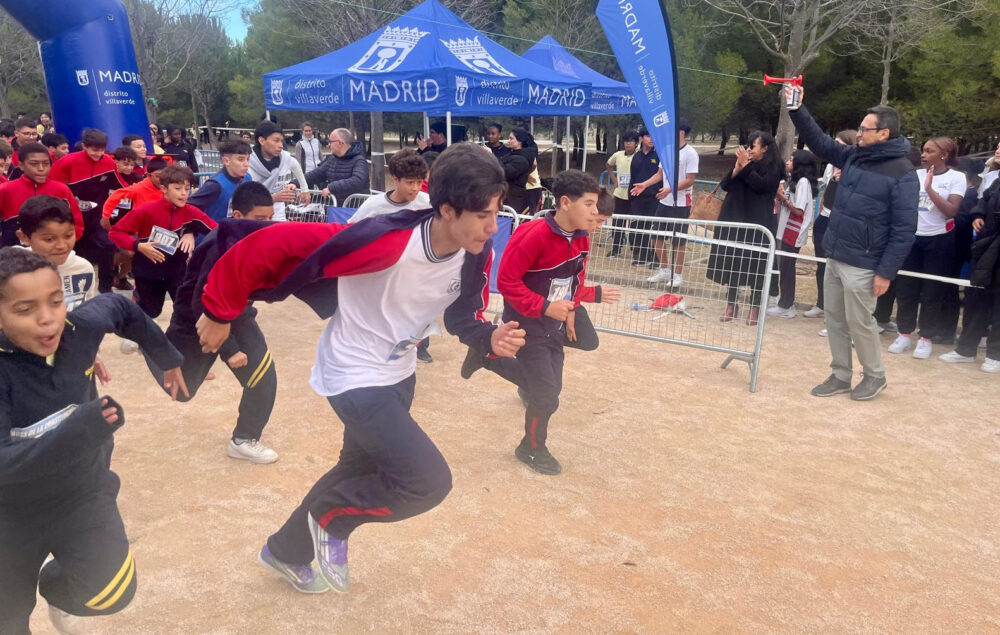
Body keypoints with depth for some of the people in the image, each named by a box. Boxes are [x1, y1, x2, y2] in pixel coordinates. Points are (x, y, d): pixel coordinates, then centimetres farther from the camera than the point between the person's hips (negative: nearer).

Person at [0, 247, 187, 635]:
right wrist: (77, 432, -49)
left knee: (113, 593, -14)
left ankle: (55, 588, 20)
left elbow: (120, 307, 5)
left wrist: (167, 357, 12)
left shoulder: (81, 327, -19)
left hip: (83, 491, 2)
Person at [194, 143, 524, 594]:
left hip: (399, 374, 8)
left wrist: (490, 338, -19)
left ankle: (286, 552, 50)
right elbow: (269, 246, -28)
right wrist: (220, 313, -18)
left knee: (359, 470, 24)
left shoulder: (477, 254, -13)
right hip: (355, 377, -8)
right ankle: (330, 516, 15)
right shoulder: (386, 241, -34)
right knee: (429, 481, -14)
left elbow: (463, 316, 3)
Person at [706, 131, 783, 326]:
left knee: (756, 265, -2)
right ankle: (731, 305, 15)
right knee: (730, 262, 5)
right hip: (734, 219, 5)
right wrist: (737, 168, -10)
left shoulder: (773, 167, -1)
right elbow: (725, 185, 5)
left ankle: (755, 308, 6)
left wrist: (745, 166, -15)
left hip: (757, 223, -5)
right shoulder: (743, 162, 13)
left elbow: (761, 185, -17)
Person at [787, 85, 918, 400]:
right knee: (834, 319, 13)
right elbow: (819, 141, 14)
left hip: (861, 265, -7)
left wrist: (886, 272, -17)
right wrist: (798, 110, 1)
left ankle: (875, 376, 23)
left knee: (859, 322, 3)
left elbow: (904, 230, -16)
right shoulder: (853, 156, 6)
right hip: (834, 257, 7)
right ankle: (840, 375, 26)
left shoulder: (902, 173, -14)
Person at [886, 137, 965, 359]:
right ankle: (904, 334, 18)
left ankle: (926, 338, 15)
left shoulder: (956, 177, -4)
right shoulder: (916, 174, 3)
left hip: (939, 240, -3)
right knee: (905, 288, 5)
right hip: (912, 238, 3)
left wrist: (929, 189, -19)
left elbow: (951, 211, -15)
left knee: (932, 291, 4)